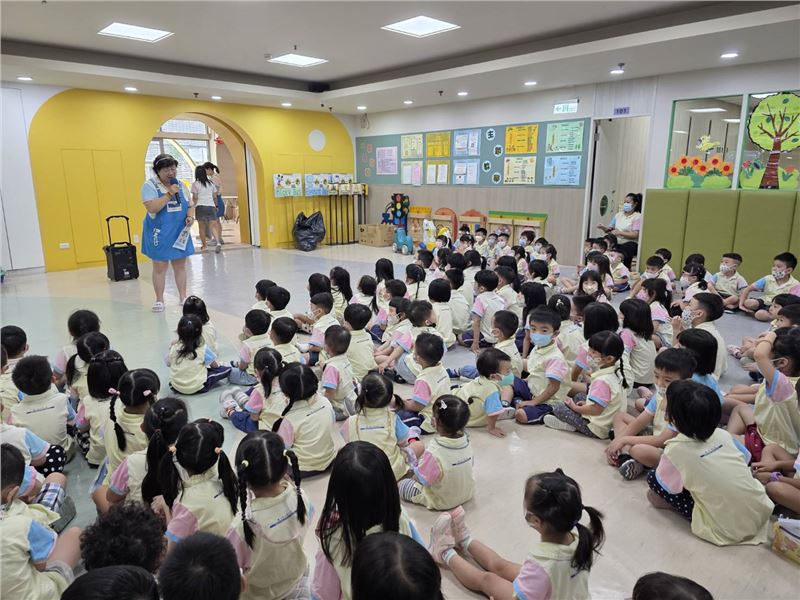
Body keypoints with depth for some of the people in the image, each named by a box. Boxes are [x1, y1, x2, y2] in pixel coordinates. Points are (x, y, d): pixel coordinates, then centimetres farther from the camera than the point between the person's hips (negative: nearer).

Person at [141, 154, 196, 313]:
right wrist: (169, 194, -23)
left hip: (179, 232, 5)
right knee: (159, 267, 1)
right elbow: (151, 207, -21)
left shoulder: (181, 185, 9)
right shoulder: (150, 185, -8)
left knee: (180, 265, 9)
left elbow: (190, 205, 15)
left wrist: (190, 216, -7)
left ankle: (183, 297, 18)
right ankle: (159, 300, 11)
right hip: (159, 233, -4)